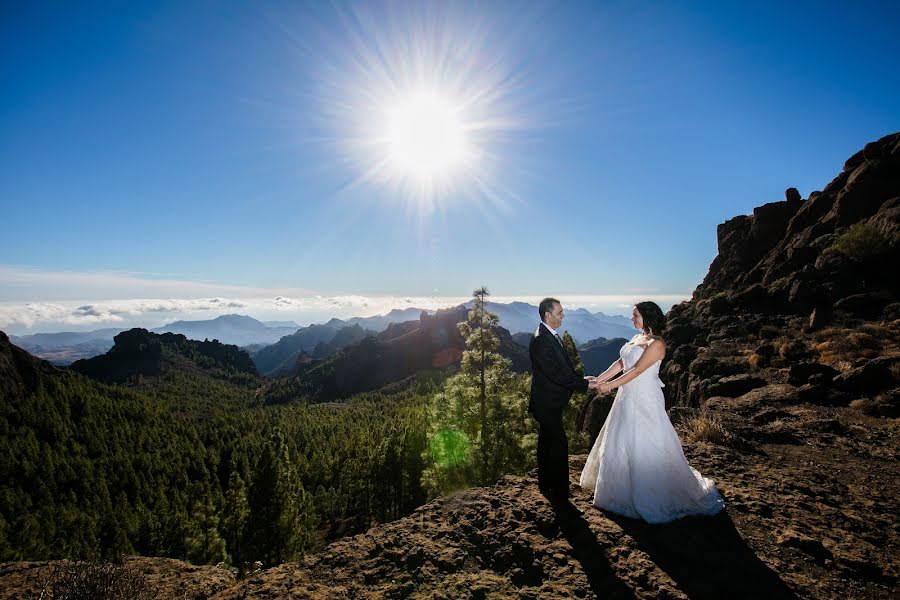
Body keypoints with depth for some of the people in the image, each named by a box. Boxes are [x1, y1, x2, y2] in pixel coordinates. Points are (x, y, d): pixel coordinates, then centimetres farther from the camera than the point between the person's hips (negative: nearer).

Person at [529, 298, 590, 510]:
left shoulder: (550, 335, 8)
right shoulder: (541, 340, -24)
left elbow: (565, 365, 12)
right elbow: (556, 374, -25)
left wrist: (582, 379, -1)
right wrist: (584, 385, -18)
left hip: (550, 401, 10)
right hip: (547, 403, -10)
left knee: (546, 442, 20)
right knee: (559, 445, -5)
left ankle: (545, 485, 36)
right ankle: (560, 496, 6)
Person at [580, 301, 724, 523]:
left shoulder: (656, 343, -17)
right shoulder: (637, 338, 10)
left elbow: (637, 370, -21)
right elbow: (620, 363, 7)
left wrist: (610, 385, -20)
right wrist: (599, 379, -3)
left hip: (644, 401, -9)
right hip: (628, 398, 9)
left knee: (646, 447, 2)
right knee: (622, 444, 17)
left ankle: (651, 498, 19)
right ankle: (626, 489, 34)